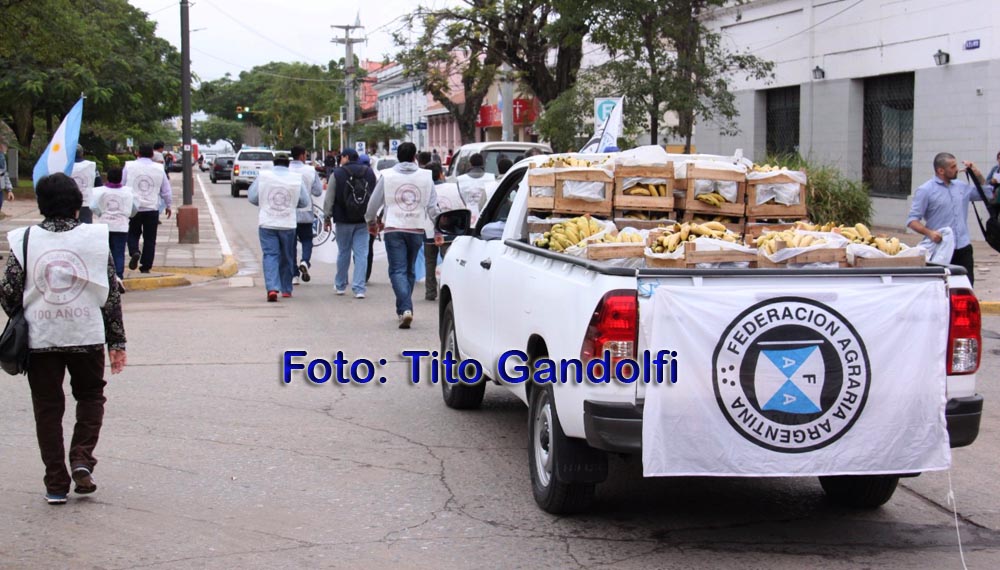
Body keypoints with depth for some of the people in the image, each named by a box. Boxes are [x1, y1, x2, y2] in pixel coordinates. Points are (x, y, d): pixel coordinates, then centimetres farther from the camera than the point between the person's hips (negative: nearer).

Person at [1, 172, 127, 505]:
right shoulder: (96, 238, -3)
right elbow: (111, 295, -1)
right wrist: (117, 341, 6)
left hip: (40, 340, 0)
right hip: (87, 336, 0)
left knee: (47, 409, 10)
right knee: (91, 396, 20)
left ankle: (56, 484, 10)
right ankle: (81, 459, 1)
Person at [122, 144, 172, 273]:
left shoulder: (129, 166, -1)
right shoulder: (159, 170, 3)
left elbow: (121, 185, 4)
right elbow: (166, 191, 11)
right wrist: (168, 206, 27)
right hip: (152, 209, 1)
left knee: (133, 233, 15)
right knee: (150, 238, 8)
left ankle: (134, 252, -14)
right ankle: (145, 266, 6)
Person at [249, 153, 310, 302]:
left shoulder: (263, 176, -3)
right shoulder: (297, 178, -2)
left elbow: (251, 197, 1)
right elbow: (305, 201, 2)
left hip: (266, 224, -1)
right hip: (288, 224, 1)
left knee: (270, 255, -1)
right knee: (287, 257, 14)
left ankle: (272, 288, -18)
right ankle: (286, 289, 23)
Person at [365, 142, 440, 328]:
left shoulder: (387, 176, -2)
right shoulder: (426, 176, 2)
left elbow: (374, 202, 4)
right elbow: (433, 206, 3)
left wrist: (371, 221, 22)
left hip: (394, 229, -2)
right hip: (416, 229, 2)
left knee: (398, 270, -3)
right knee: (410, 270, 16)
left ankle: (405, 309, -21)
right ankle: (403, 309, 25)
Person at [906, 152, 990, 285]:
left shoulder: (962, 186, 14)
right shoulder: (925, 190, -3)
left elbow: (987, 194, 28)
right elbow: (912, 220, -7)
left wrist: (977, 174, 13)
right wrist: (929, 233, -24)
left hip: (963, 249, 5)